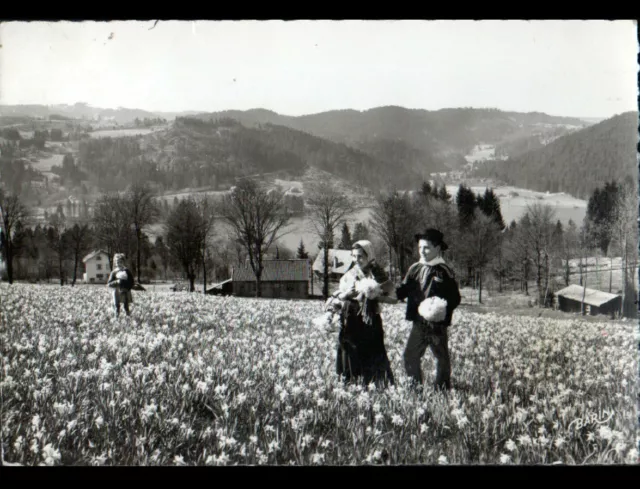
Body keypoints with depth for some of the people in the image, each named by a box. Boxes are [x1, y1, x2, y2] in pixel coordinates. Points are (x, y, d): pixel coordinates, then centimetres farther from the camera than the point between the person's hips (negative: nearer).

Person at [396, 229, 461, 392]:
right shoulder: (415, 269, 7)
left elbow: (455, 299, -8)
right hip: (418, 323, 5)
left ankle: (442, 390, 21)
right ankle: (415, 388, 20)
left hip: (437, 324, -4)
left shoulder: (444, 271, -8)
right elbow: (404, 290, 4)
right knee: (410, 356, 6)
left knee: (442, 358, 7)